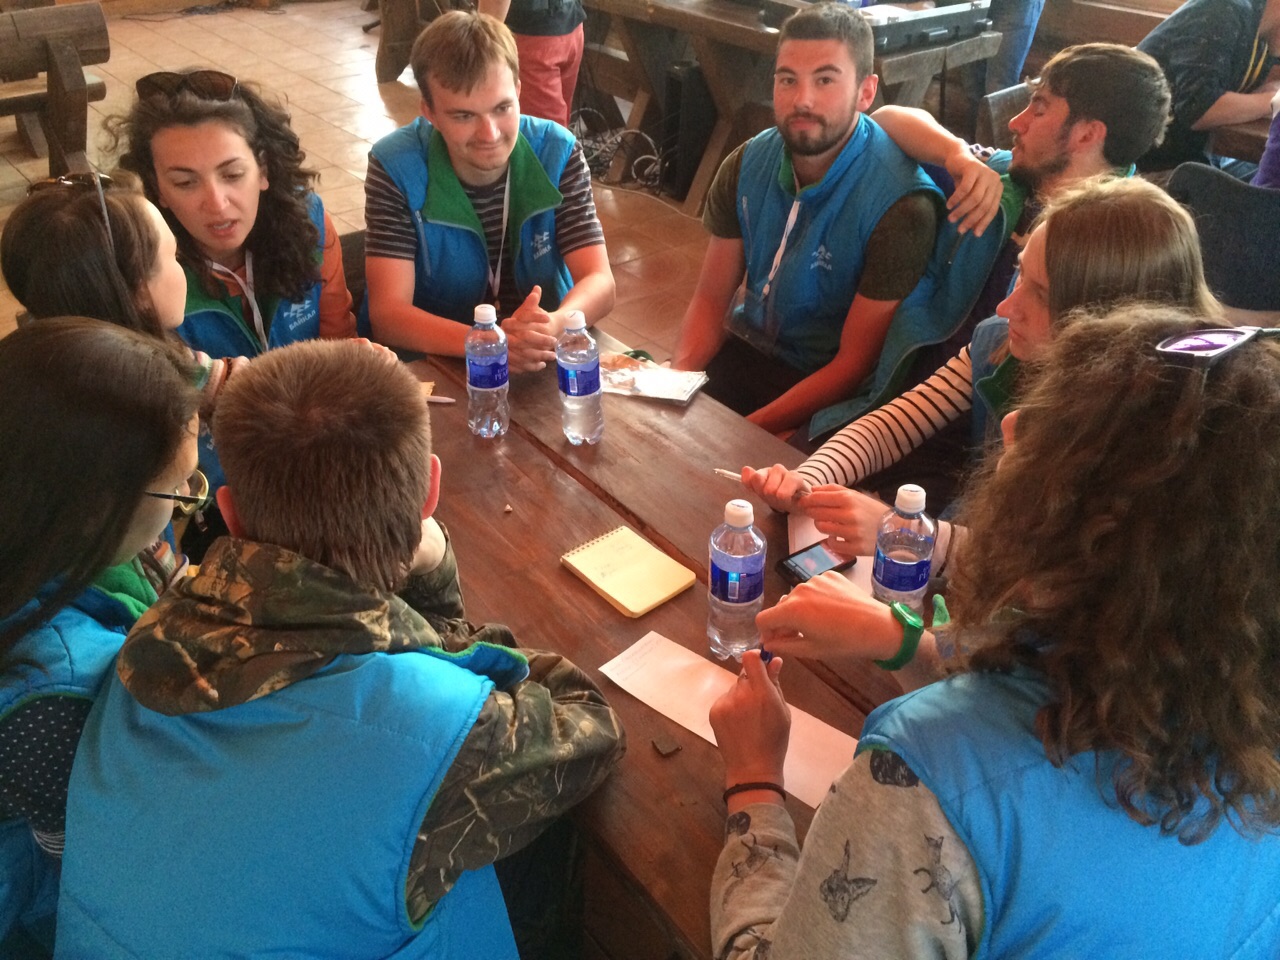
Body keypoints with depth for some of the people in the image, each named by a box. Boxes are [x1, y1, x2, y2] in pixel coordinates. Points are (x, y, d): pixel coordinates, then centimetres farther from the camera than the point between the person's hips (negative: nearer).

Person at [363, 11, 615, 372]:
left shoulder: (558, 152, -9)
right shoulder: (395, 167, -14)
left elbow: (600, 283, -11)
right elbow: (388, 313, -19)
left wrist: (553, 326, -34)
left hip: (543, 359, 3)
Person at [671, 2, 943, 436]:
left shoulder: (901, 206, -22)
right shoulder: (746, 166, -4)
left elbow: (853, 364, -19)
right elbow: (711, 300, 2)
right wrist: (675, 379, -18)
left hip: (829, 391, -5)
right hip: (746, 349, 6)